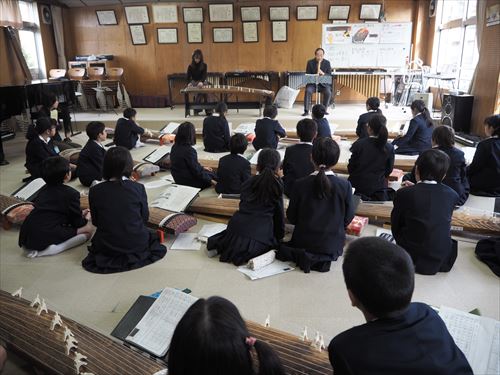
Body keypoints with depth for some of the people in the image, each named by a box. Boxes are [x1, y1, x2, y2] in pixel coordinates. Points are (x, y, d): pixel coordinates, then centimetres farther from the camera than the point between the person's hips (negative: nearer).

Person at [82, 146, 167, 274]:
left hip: (107, 248, 2)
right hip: (137, 245, -2)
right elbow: (145, 218, -2)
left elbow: (95, 222, 1)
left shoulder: (95, 191, -11)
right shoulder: (138, 188, -13)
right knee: (151, 235, 33)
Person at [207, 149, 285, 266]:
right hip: (261, 236, -5)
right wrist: (280, 235, 25)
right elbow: (279, 214, 10)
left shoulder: (248, 183, 14)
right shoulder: (277, 186, 4)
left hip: (237, 227, 5)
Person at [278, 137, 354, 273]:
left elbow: (291, 217, -5)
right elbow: (347, 219, -4)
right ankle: (324, 258, 3)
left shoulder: (300, 184, -15)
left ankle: (300, 256, 1)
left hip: (304, 241, 1)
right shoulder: (345, 185, -16)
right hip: (332, 245, 0)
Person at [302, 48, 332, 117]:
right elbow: (307, 74, 1)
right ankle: (306, 111, -23)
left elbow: (329, 75, 0)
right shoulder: (310, 62, 3)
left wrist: (323, 73, -21)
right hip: (312, 83, 0)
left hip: (323, 83, 1)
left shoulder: (327, 63, 5)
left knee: (328, 92, -29)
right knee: (308, 91, -31)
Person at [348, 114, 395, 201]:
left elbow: (351, 167, -3)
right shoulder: (390, 148, -7)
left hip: (357, 186, -1)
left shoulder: (358, 144, -11)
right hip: (378, 187, 1)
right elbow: (388, 171, 4)